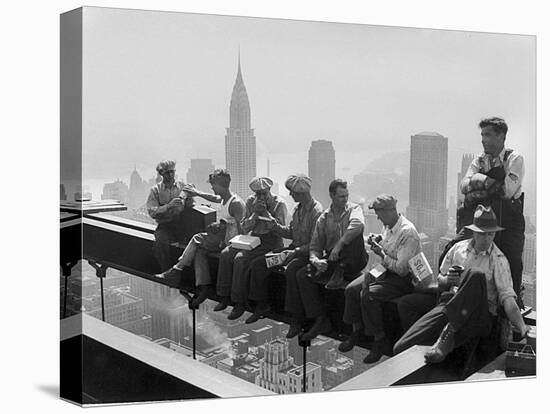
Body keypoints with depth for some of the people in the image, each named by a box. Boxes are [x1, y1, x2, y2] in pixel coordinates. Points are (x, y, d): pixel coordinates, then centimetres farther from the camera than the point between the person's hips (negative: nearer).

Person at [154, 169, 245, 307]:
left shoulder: (235, 203, -18)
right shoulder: (224, 199, 10)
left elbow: (241, 229, -21)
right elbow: (215, 198, 36)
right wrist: (197, 193, 34)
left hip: (230, 240, -9)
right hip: (221, 235, 9)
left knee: (197, 239, -15)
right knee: (199, 250, -11)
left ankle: (177, 269, -3)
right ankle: (203, 286, -16)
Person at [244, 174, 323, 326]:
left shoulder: (316, 211, -17)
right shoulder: (298, 209, 11)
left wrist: (296, 251, -27)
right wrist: (276, 226, 2)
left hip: (307, 253, -9)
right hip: (294, 249, 9)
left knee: (291, 270, -39)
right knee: (257, 264, -1)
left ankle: (296, 318, -31)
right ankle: (262, 306, 10)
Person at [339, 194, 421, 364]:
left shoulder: (408, 232, -23)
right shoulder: (388, 226, 5)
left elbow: (402, 269, -25)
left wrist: (382, 254, -18)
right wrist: (378, 241, 3)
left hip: (403, 279, -9)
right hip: (385, 271, 9)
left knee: (368, 295, -28)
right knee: (352, 289, -7)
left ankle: (380, 341, -15)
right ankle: (356, 331, 8)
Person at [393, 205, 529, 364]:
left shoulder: (498, 259, -1)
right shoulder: (458, 248, 12)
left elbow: (507, 296, -11)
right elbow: (440, 278, 23)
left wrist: (522, 329, -26)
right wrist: (447, 280, -3)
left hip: (481, 314, -2)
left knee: (476, 274, -36)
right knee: (401, 347, -21)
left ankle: (448, 333, -32)